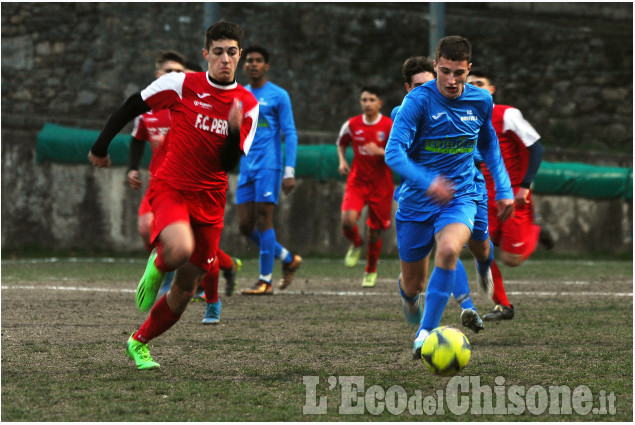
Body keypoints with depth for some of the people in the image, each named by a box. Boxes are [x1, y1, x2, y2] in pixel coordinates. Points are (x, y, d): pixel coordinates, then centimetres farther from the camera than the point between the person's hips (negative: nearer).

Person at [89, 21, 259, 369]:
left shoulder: (248, 105, -1)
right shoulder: (181, 84, -7)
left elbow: (229, 164, -7)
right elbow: (132, 106, 5)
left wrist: (234, 130, -25)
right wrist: (101, 146, 9)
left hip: (209, 200, 3)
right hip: (170, 187, -3)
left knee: (186, 289, 6)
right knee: (180, 249, -35)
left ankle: (138, 343, 29)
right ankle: (157, 266, 3)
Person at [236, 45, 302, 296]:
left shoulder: (278, 96, -2)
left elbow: (290, 134, -5)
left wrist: (289, 172, -13)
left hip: (268, 166, -6)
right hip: (246, 169, 6)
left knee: (263, 221, -10)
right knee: (246, 226, 2)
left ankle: (265, 281, -6)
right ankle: (289, 260, 20)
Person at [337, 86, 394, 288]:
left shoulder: (390, 126, -8)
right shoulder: (352, 125, 0)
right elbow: (341, 143, 20)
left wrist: (379, 152, -23)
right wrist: (342, 161, 2)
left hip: (381, 186, -1)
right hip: (357, 182, 1)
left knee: (374, 232, 5)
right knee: (348, 221, -23)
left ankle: (371, 271, 29)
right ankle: (356, 245, 12)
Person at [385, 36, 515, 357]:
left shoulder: (481, 101, -1)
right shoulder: (418, 100, -15)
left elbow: (489, 146, 19)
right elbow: (394, 152, -24)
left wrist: (504, 188, 14)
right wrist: (427, 182, -39)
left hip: (460, 197, 1)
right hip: (416, 201, -1)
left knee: (448, 249, -32)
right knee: (412, 285, 8)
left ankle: (426, 332, -26)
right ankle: (410, 301, 49)